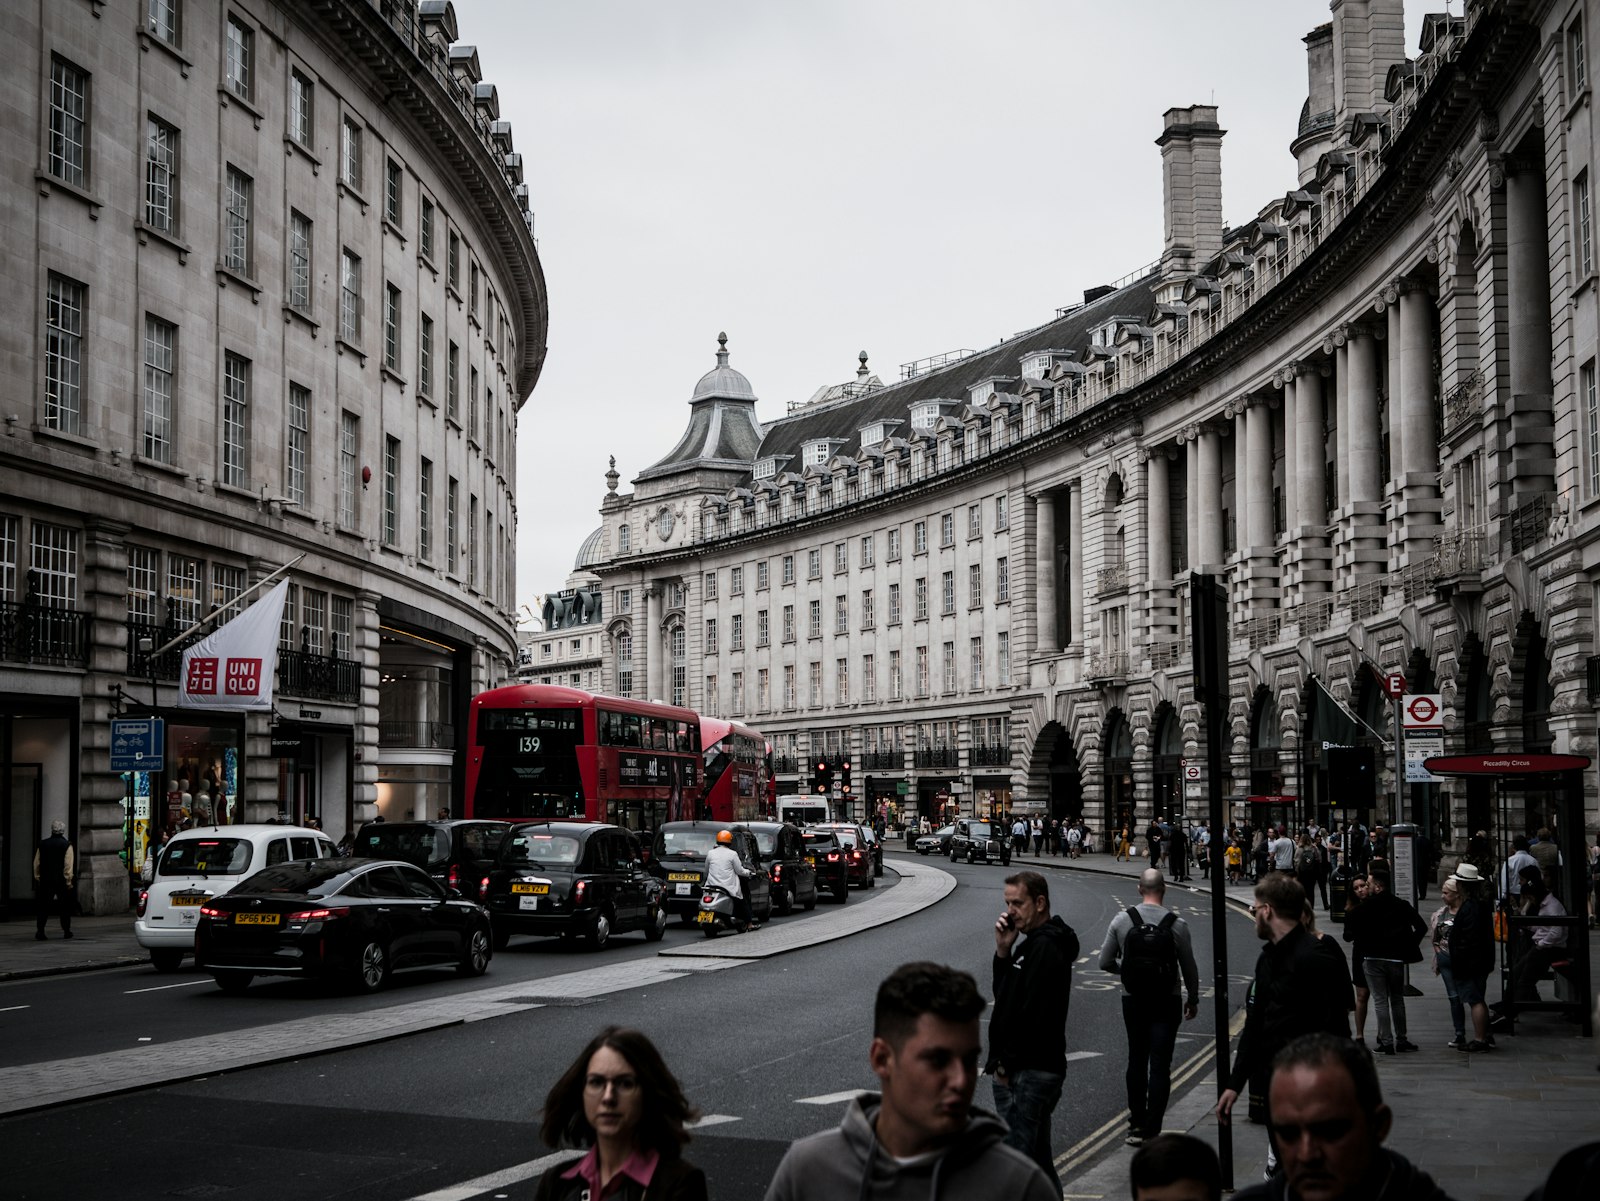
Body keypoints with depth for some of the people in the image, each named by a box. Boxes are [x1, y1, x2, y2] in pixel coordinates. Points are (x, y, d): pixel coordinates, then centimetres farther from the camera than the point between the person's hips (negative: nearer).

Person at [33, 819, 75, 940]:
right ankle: (66, 931, 13)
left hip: (45, 880, 2)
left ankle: (40, 931, -9)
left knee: (43, 907, 3)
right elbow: (68, 865, -9)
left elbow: (36, 863, 9)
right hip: (61, 880, -2)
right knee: (65, 907, 9)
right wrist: (68, 881, -6)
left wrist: (37, 878, 16)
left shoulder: (42, 844, 7)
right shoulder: (67, 845, -4)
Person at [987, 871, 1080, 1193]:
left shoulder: (1046, 948, -16)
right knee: (1038, 1159, 16)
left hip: (1030, 1073, -11)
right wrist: (1004, 951, 5)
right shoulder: (1034, 943, 17)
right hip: (1034, 1070, 11)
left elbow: (1032, 1013, -22)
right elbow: (1005, 996, 19)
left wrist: (1005, 1064, -14)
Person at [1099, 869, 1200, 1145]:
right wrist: (1193, 999, 13)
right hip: (1167, 1001, -2)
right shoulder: (1177, 924, -11)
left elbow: (1105, 962, -2)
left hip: (1133, 1000, 2)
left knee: (1136, 1060, 18)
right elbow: (1189, 968, -2)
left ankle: (1137, 1121, 26)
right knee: (1160, 1065, 0)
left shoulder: (1122, 920, -7)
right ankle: (1150, 1129, -4)